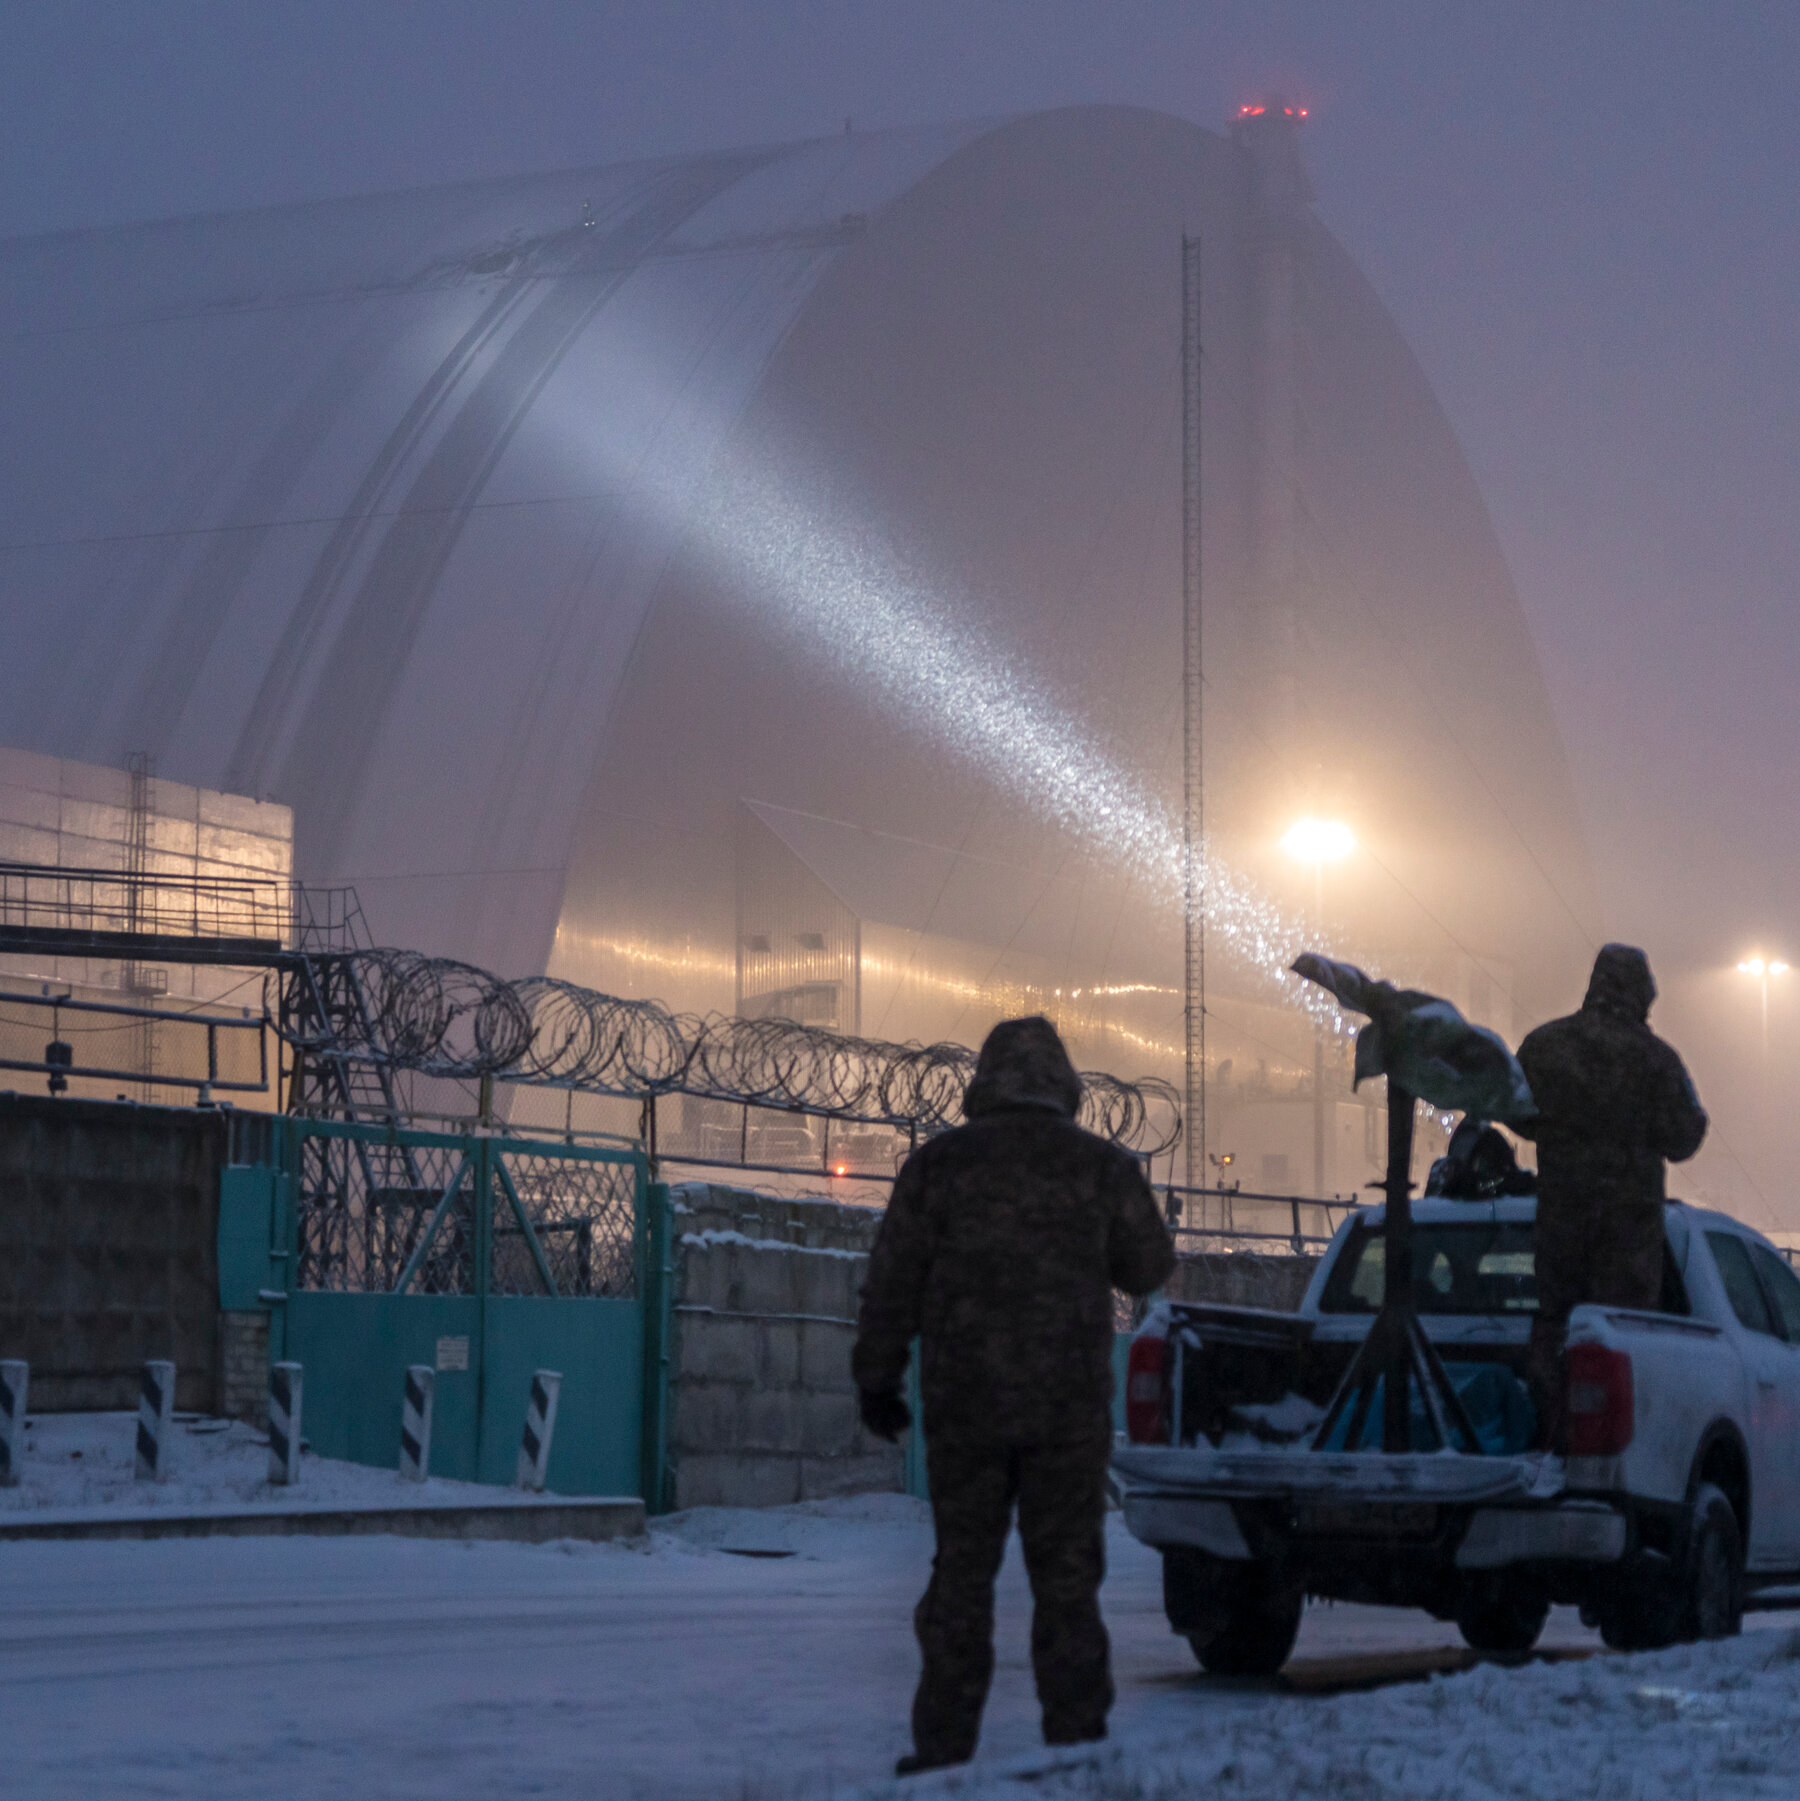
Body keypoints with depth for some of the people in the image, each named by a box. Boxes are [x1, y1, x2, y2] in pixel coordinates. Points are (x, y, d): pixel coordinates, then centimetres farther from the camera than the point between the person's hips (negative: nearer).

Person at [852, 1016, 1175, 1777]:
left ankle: (944, 1746, 6)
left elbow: (892, 1284, 2)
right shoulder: (1102, 1164, 1)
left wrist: (877, 1380, 11)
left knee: (962, 1571, 7)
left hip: (964, 1400, 0)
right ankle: (1074, 1740, 1)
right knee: (1066, 1576, 4)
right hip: (1070, 1401, 0)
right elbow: (1148, 1267, 12)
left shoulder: (938, 1162, 0)